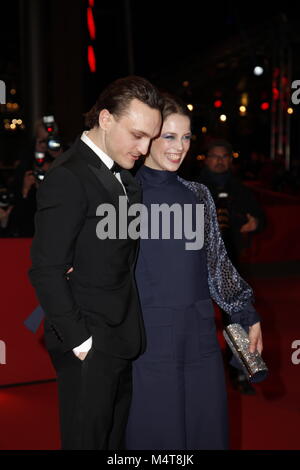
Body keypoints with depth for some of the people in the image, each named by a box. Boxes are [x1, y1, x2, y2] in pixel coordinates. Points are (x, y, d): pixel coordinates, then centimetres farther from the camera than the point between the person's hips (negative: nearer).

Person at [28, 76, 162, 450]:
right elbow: (46, 271, -20)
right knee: (87, 440, 6)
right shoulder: (68, 177, -17)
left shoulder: (121, 174, 10)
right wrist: (80, 341, -17)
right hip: (90, 347, -8)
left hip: (118, 340, 8)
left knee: (114, 438, 19)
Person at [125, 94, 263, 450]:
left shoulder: (198, 195, 9)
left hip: (199, 336, 4)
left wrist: (247, 315, 14)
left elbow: (216, 260, 14)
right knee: (155, 433, 6)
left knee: (205, 430, 10)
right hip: (149, 336, -3)